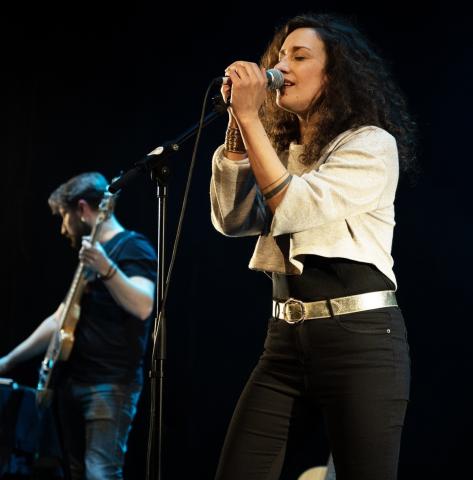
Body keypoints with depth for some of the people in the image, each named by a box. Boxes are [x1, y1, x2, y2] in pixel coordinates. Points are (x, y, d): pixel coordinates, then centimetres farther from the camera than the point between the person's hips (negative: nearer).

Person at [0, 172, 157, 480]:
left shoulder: (132, 247, -6)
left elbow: (143, 307, -24)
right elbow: (58, 320, 24)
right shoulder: (90, 251, 21)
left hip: (112, 384, -9)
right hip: (73, 381, 9)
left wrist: (106, 269, -37)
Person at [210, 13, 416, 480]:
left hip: (360, 337, -6)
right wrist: (237, 123, -2)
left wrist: (251, 117, -14)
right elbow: (232, 219, 3)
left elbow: (292, 208, -16)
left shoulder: (372, 144, -4)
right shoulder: (278, 149, 18)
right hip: (286, 337, 6)